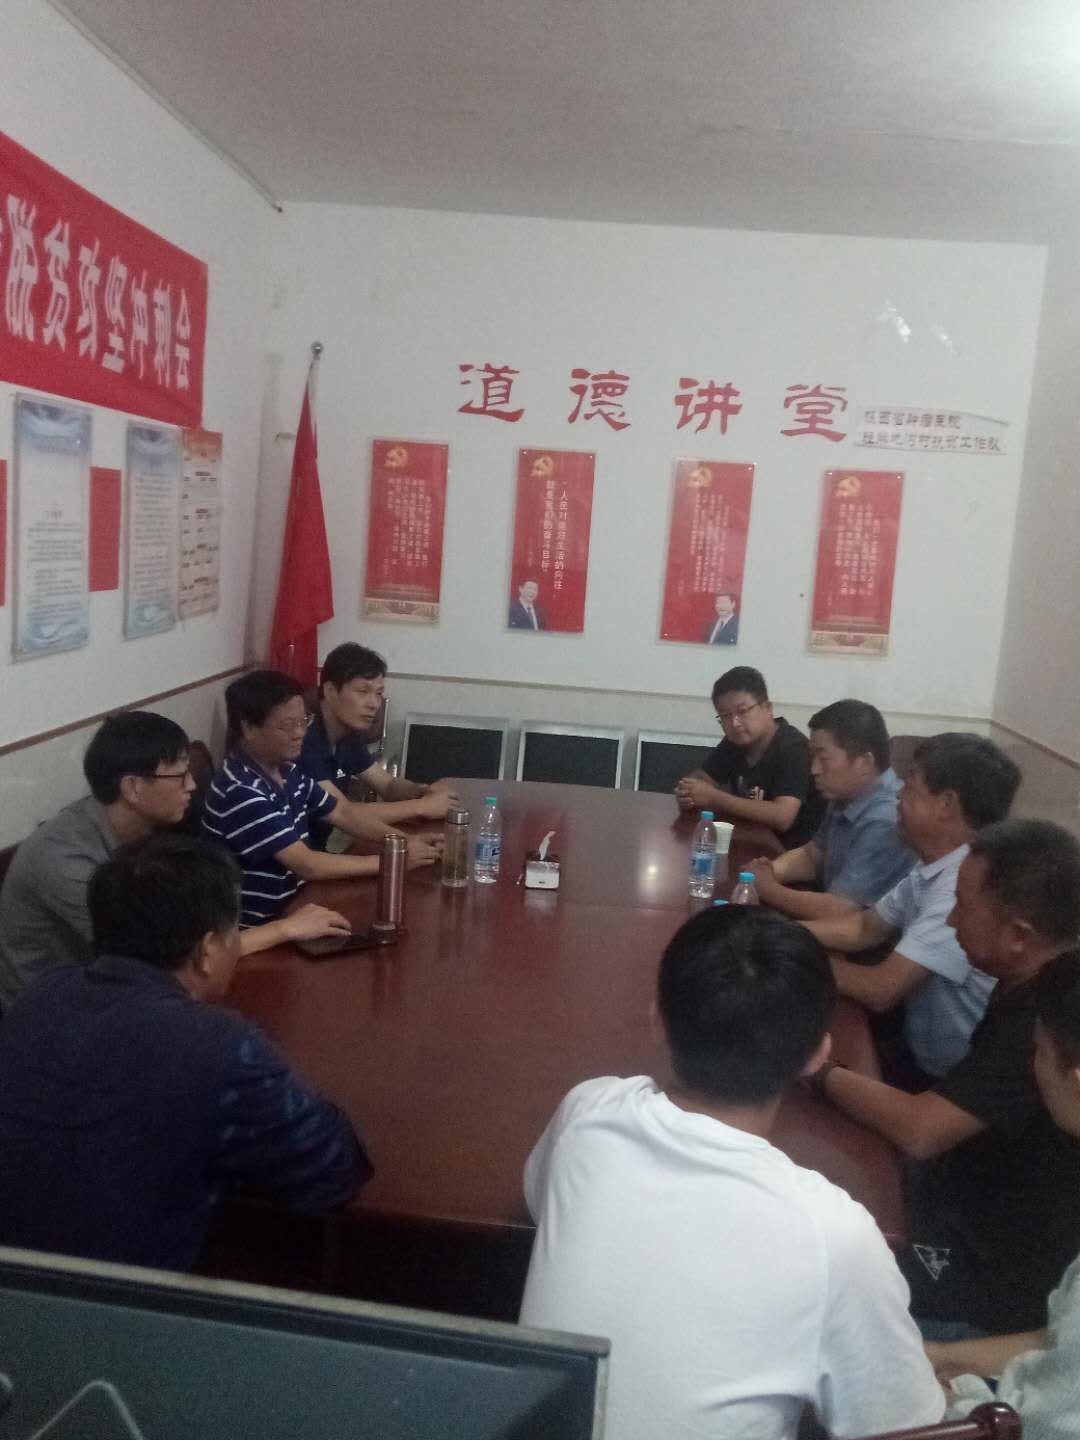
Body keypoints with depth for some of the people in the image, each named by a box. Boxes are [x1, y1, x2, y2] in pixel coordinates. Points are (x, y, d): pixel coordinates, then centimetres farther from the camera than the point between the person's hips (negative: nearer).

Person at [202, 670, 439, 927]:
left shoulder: (287, 770, 4)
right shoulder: (240, 792, -24)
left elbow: (344, 813, 13)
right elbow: (308, 865, -25)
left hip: (291, 904, 8)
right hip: (257, 928, -8)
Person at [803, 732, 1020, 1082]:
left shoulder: (968, 886, -30)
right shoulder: (934, 869, 1)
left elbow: (880, 990, -28)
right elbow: (864, 928, 12)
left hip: (947, 1080, -7)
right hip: (918, 1046, 7)